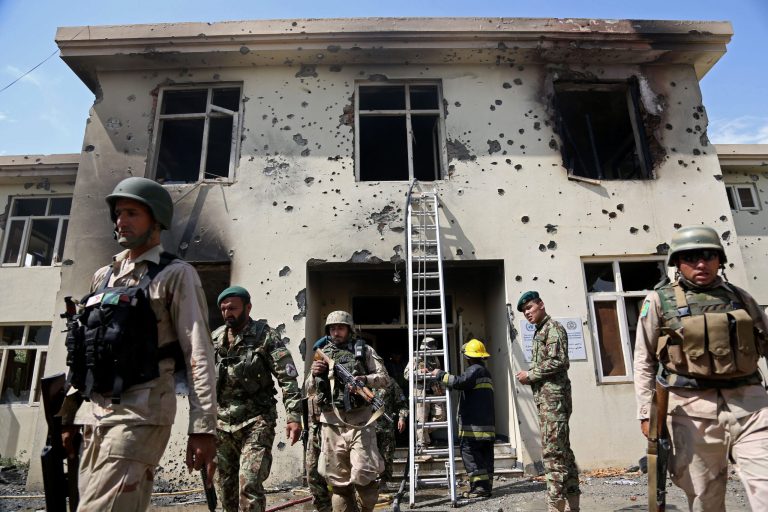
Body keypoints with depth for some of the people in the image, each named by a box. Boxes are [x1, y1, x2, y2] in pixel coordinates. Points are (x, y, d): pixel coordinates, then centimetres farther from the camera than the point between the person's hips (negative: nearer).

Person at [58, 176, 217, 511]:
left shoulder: (175, 275, -3)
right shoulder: (103, 277, 17)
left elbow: (198, 353, -11)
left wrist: (203, 427, -16)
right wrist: (70, 416, 18)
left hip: (140, 412, -7)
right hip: (94, 414, 7)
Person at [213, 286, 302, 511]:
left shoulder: (266, 336, -7)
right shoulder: (215, 339, 7)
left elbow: (288, 378, -11)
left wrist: (294, 416, -20)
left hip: (256, 421, -5)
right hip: (222, 422, 5)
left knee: (249, 484, -13)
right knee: (226, 485, 14)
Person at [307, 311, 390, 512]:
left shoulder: (364, 350, 6)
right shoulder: (322, 353, 14)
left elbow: (384, 378, 2)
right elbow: (310, 390, 17)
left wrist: (365, 379, -17)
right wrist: (314, 374, -3)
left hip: (359, 420, -3)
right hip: (332, 422, 3)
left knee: (362, 473, -8)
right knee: (337, 478, 7)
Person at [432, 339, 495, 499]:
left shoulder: (475, 369, -10)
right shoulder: (485, 371, 23)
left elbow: (459, 382, -24)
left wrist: (440, 374, -14)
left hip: (474, 425, -10)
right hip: (487, 424, 10)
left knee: (469, 452, -6)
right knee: (485, 454, 10)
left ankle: (480, 486, -8)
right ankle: (486, 486, 13)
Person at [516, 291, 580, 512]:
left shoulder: (553, 328, -7)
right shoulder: (540, 332, 21)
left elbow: (558, 362, -18)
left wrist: (530, 375, -12)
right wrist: (529, 377, 9)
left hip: (553, 396, -10)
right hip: (546, 397, 10)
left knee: (552, 451, -11)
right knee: (562, 450, 12)